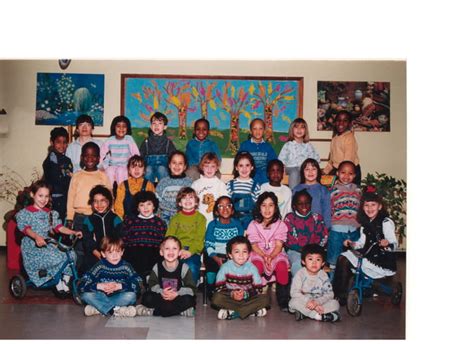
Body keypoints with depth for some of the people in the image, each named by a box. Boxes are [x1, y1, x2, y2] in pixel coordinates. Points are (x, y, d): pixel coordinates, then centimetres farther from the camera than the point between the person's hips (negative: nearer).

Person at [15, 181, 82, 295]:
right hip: (32, 247, -6)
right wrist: (36, 237, -41)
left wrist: (74, 232, -11)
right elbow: (26, 228, -20)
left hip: (47, 245, 6)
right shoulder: (25, 213, -5)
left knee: (70, 255, -15)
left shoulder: (51, 213, 12)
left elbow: (59, 227, 5)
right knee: (56, 258, -30)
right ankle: (58, 283, -8)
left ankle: (65, 281, -4)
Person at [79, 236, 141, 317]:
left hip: (119, 298, -1)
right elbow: (81, 285, -13)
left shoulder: (125, 267, -4)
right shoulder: (100, 266, -5)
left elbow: (138, 284, -17)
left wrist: (119, 286, -26)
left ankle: (98, 309, -25)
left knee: (131, 295, -30)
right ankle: (116, 310, -29)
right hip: (102, 297, 1)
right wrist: (99, 286, -26)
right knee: (85, 295, -25)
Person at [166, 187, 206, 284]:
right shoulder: (175, 218, 19)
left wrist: (190, 251, -16)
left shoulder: (200, 217, 12)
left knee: (192, 267, -31)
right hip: (176, 251, 2)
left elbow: (199, 239, 1)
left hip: (193, 252, -1)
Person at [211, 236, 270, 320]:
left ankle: (232, 313, -22)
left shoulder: (252, 268, -5)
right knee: (217, 298, -31)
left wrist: (245, 294, -25)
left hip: (247, 298, 2)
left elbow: (258, 289, -7)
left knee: (265, 298, -23)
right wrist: (232, 294, -27)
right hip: (230, 298, -1)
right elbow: (219, 287, -10)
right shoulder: (225, 267, -7)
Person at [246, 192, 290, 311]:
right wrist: (264, 256, -20)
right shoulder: (253, 225, 4)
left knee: (282, 267, -31)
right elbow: (254, 245, -3)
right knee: (257, 266, -34)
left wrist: (271, 257, -22)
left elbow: (279, 245, -4)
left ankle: (283, 301, -15)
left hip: (276, 254, 1)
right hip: (258, 253, 0)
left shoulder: (280, 224, 4)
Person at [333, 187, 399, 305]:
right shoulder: (365, 223, 12)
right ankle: (341, 294, -2)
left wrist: (387, 244, -36)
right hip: (368, 254, 7)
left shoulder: (386, 222, -10)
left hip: (383, 258, -7)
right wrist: (352, 244, -7)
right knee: (342, 259, -10)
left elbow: (394, 244, -14)